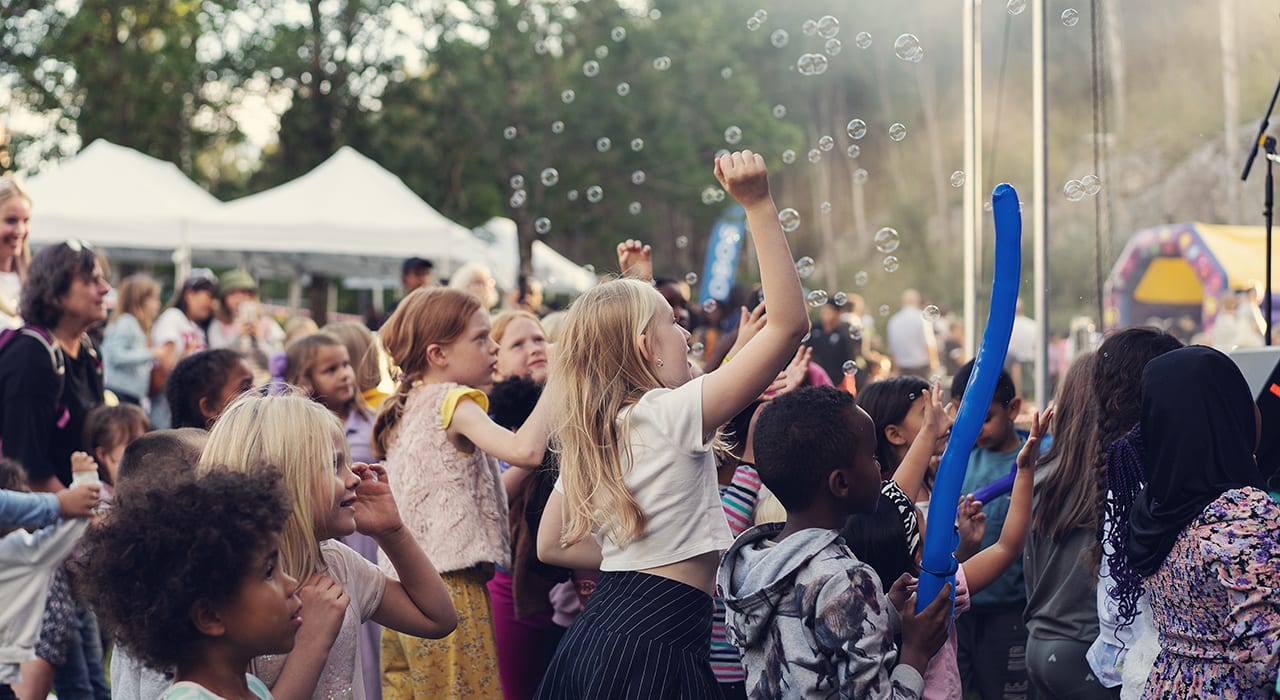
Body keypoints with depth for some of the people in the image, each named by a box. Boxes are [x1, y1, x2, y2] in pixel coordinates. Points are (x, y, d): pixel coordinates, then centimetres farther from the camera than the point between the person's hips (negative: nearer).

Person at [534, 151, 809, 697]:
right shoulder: (674, 415, -12)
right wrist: (759, 206, -16)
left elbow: (552, 544, 19)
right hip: (658, 644, -8)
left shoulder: (588, 436, 11)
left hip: (598, 631, 8)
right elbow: (789, 323, -17)